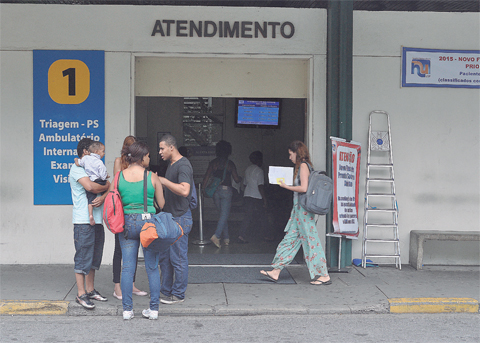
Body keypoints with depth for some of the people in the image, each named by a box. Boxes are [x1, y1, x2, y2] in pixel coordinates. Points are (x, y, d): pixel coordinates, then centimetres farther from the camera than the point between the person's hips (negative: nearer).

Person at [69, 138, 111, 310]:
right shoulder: (77, 168, -5)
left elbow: (108, 189, 11)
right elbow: (89, 186, -21)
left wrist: (103, 197, -11)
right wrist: (106, 186, -4)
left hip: (97, 220, 8)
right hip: (83, 221, -8)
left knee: (94, 258, 12)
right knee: (83, 258, -6)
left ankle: (90, 289, 21)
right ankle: (81, 294, -2)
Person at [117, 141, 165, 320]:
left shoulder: (119, 176, 0)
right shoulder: (152, 177, -5)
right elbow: (162, 204, 3)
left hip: (127, 222, 2)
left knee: (127, 268, 7)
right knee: (152, 268, 7)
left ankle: (127, 309, 8)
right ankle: (153, 308, 10)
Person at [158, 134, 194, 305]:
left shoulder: (183, 165, -16)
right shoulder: (171, 164, 16)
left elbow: (184, 190, -30)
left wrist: (163, 181, -24)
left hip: (180, 218, -10)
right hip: (169, 217, 10)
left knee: (178, 258, -2)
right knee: (164, 256, 14)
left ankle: (178, 294, 7)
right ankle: (166, 291, 24)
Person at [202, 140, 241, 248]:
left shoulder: (213, 163, 3)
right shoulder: (230, 164, -2)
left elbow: (207, 177, -1)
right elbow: (236, 179, 1)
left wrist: (204, 188, 7)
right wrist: (240, 178, 22)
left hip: (215, 190, 3)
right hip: (226, 190, -3)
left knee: (223, 214, 15)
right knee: (224, 215, -3)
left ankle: (226, 238, 16)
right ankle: (216, 236, -21)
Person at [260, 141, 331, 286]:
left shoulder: (303, 165, -12)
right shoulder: (302, 166, 16)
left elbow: (304, 188, -21)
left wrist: (286, 186, -12)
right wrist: (287, 184, 13)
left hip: (304, 208, -10)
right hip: (298, 209, 10)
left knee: (311, 241, -5)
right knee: (290, 238, 10)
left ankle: (324, 275, 1)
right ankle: (276, 271, 14)